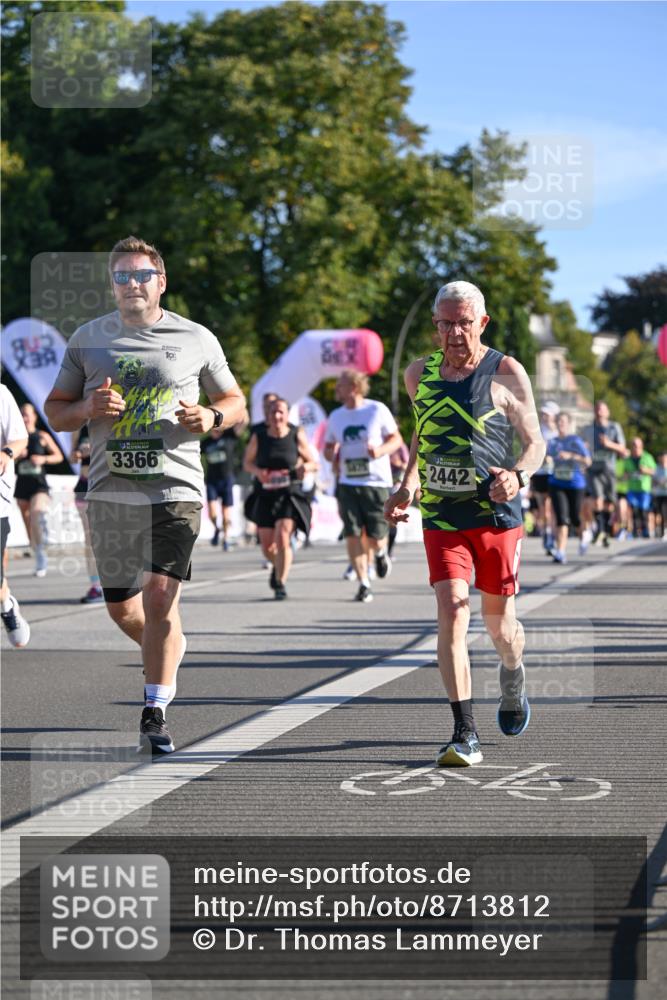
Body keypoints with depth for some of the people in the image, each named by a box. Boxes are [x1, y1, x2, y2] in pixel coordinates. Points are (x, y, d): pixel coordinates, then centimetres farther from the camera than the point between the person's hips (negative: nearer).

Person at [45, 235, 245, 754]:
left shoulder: (196, 339, 3)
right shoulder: (88, 339, 7)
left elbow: (234, 400, 14)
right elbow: (54, 412, 12)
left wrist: (211, 416, -9)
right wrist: (87, 408, -10)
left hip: (176, 490, -3)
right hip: (110, 491, 3)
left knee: (160, 598, -14)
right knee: (122, 608, 9)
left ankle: (155, 714, -4)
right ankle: (170, 649, 41)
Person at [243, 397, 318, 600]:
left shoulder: (297, 435, -4)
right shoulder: (258, 436, -2)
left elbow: (313, 463, 5)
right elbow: (247, 462, 10)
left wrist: (307, 466, -19)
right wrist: (257, 471, -12)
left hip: (289, 495, -2)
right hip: (265, 496, 2)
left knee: (282, 538, -20)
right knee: (267, 546, 8)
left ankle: (280, 583, -7)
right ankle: (277, 566, 43)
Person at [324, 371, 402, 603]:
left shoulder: (377, 410, -2)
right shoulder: (335, 417, 9)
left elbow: (396, 439, 3)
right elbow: (328, 448, 17)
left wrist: (380, 450, -17)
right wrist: (331, 454, -7)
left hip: (376, 482, -3)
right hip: (348, 483, 3)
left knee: (375, 537, -3)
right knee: (352, 535, -8)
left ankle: (380, 553, 34)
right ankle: (364, 584, 0)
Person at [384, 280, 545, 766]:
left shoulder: (507, 374, -4)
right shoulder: (419, 374, 7)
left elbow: (535, 441, 0)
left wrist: (519, 476, -21)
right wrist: (408, 487, 12)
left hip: (497, 514, -2)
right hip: (441, 516, 2)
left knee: (498, 621, 8)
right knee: (452, 611, -15)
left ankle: (513, 675, 45)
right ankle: (465, 734, -15)